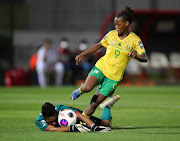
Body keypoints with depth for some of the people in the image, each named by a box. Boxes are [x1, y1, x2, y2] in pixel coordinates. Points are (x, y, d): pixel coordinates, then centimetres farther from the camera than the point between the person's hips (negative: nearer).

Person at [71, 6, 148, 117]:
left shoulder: (135, 40, -7)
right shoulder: (111, 34, 3)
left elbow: (145, 58, -11)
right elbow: (99, 45, 18)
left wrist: (136, 56, -34)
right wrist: (83, 55, 15)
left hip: (114, 76, -2)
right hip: (101, 67, 2)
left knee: (95, 103, -3)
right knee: (87, 88, -24)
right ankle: (81, 89, 12)